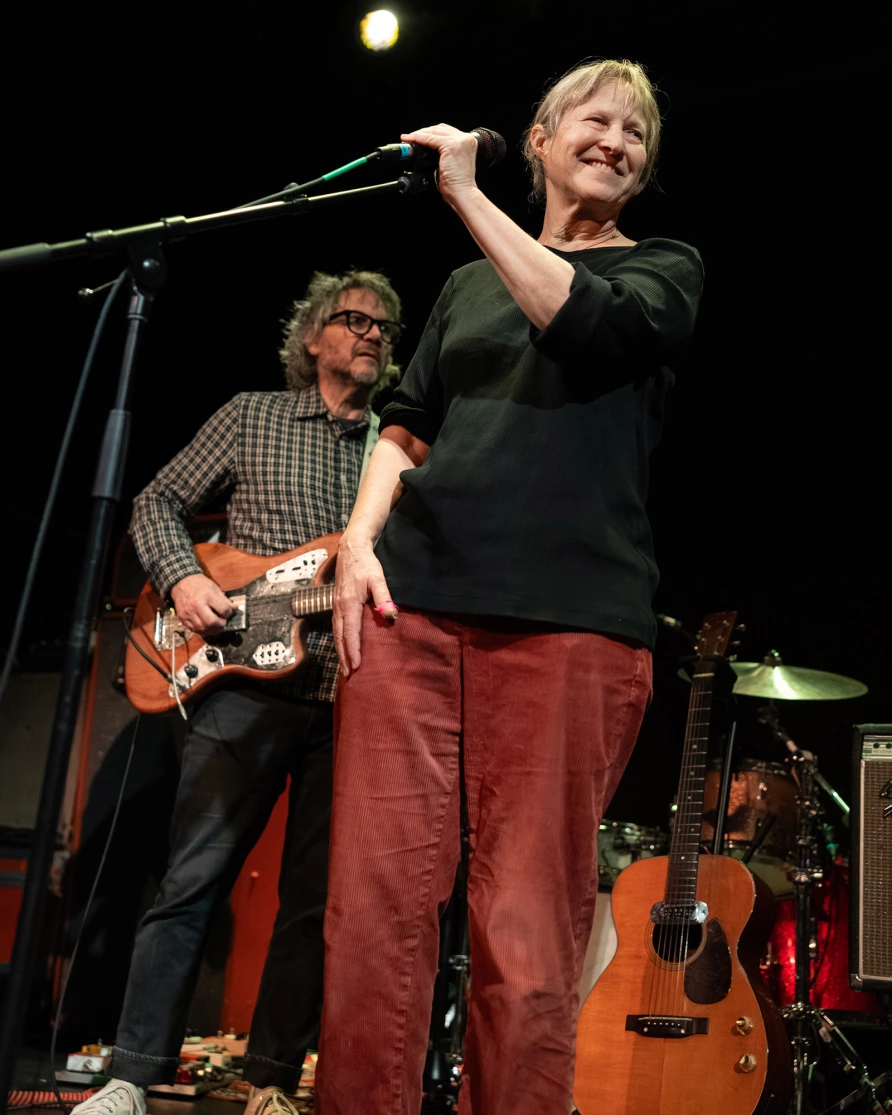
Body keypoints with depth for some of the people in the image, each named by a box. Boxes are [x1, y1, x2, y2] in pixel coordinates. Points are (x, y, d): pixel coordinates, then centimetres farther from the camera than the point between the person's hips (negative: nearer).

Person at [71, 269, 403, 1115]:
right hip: (250, 686, -3)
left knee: (314, 901, 6)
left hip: (356, 700, 3)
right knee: (193, 880, -4)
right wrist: (182, 578, -8)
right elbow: (156, 504, 10)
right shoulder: (253, 417, 10)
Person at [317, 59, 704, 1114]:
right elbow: (406, 427, 19)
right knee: (375, 907, -4)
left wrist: (465, 193, -5)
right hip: (413, 594, 3)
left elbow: (591, 324, -8)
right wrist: (359, 538, 1)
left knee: (528, 936, -5)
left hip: (566, 615, -3)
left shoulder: (664, 269, 15)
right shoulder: (467, 285, 25)